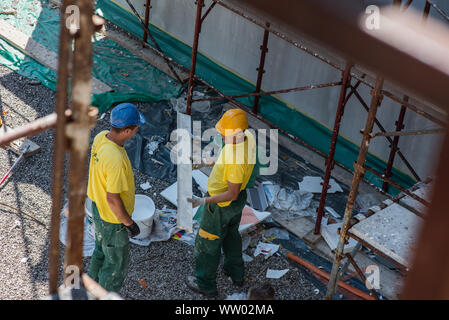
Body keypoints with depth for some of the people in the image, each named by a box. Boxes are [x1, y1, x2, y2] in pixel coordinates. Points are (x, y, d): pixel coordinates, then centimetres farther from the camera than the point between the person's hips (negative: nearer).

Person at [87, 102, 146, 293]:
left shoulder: (100, 138, -12)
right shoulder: (116, 161, -39)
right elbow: (112, 199, -31)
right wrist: (129, 223, -17)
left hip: (97, 205, 9)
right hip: (112, 218, -9)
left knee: (101, 251, 30)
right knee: (117, 262, 15)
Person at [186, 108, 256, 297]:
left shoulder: (236, 159, -40)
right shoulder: (248, 137, -13)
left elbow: (232, 194, -32)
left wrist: (203, 201, -33)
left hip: (222, 204, -9)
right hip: (238, 199, 9)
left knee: (208, 242, 12)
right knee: (231, 234, 29)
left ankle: (205, 284, 30)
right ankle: (236, 273, 48)